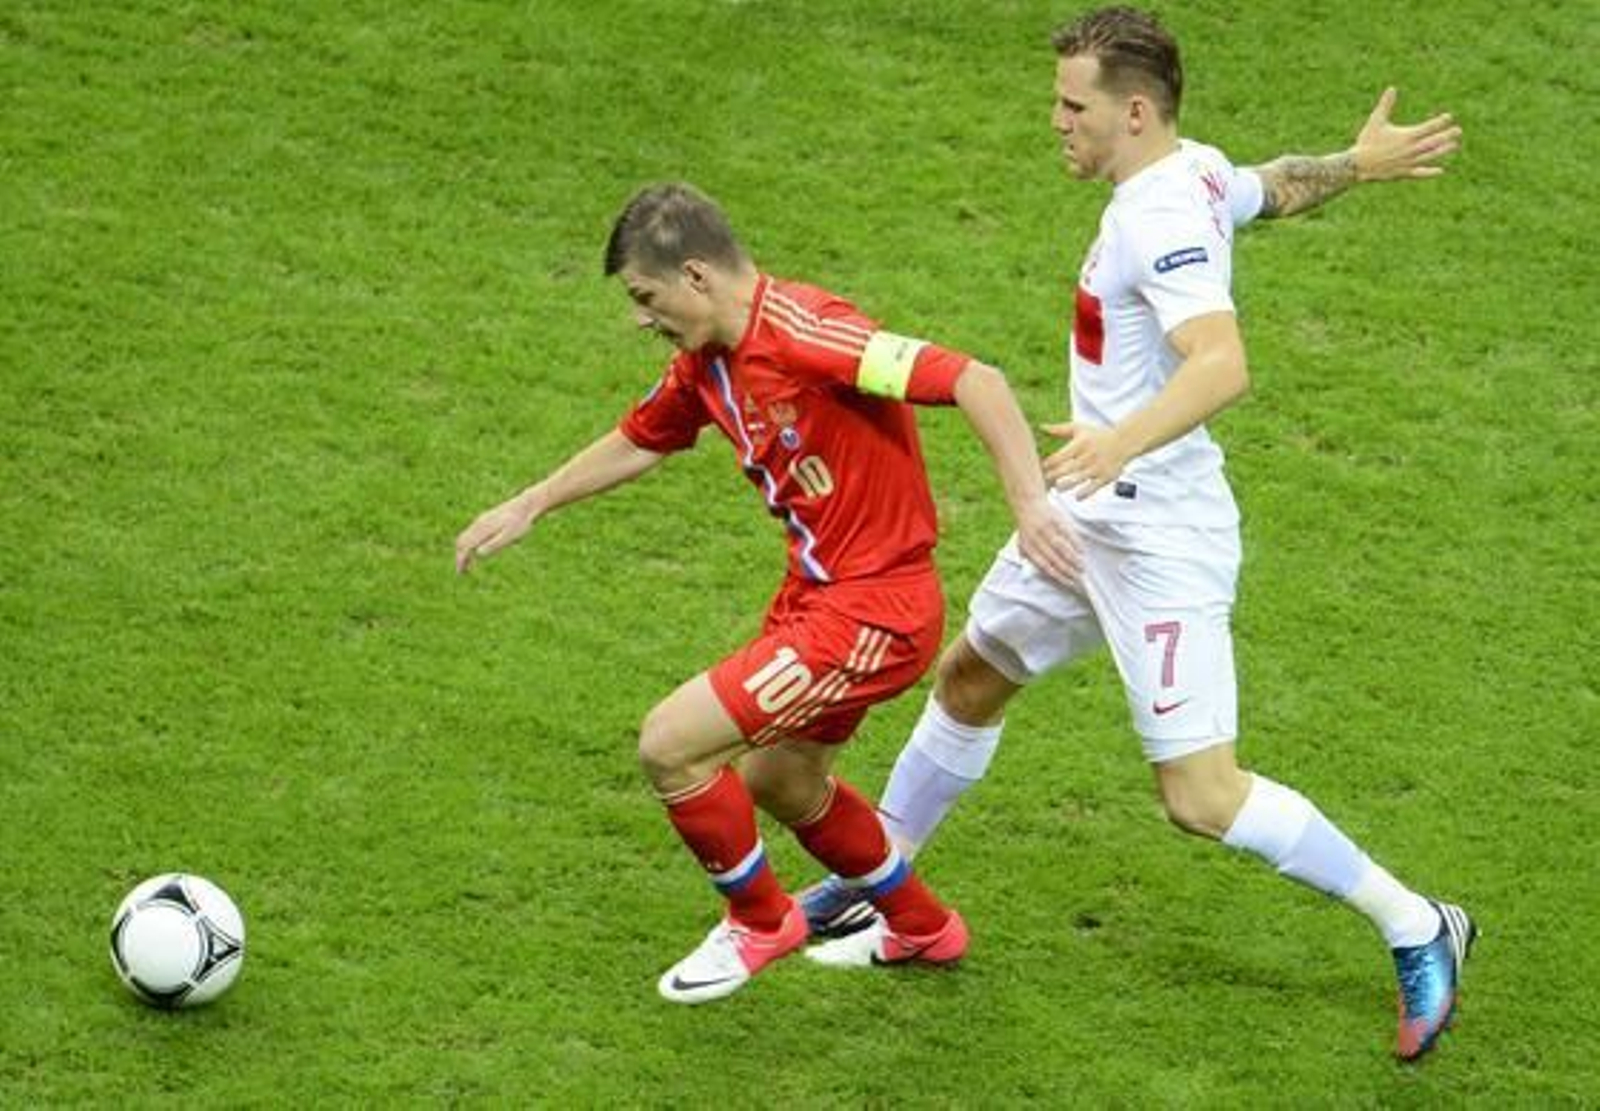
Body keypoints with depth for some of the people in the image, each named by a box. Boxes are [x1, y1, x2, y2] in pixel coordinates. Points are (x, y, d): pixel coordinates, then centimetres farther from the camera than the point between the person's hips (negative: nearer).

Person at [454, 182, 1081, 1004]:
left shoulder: (802, 333, -24)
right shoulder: (707, 362, 4)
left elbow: (972, 381, -30)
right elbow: (640, 441, 26)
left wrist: (1030, 505, -38)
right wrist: (527, 507, 29)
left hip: (873, 611, -10)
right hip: (815, 593, 10)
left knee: (670, 746, -10)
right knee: (780, 785, 26)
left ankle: (760, 922, 16)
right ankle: (920, 928, 48)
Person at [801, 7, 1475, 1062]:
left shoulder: (1164, 217, -24)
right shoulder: (1198, 172, 4)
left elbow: (1223, 364, -39)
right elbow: (1280, 186, 25)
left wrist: (1122, 440, -52)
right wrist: (1360, 163, 44)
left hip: (1161, 540, -10)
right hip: (1093, 515, 10)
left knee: (1202, 796, -9)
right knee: (968, 680, 22)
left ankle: (1418, 929, 3)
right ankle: (868, 888, 41)